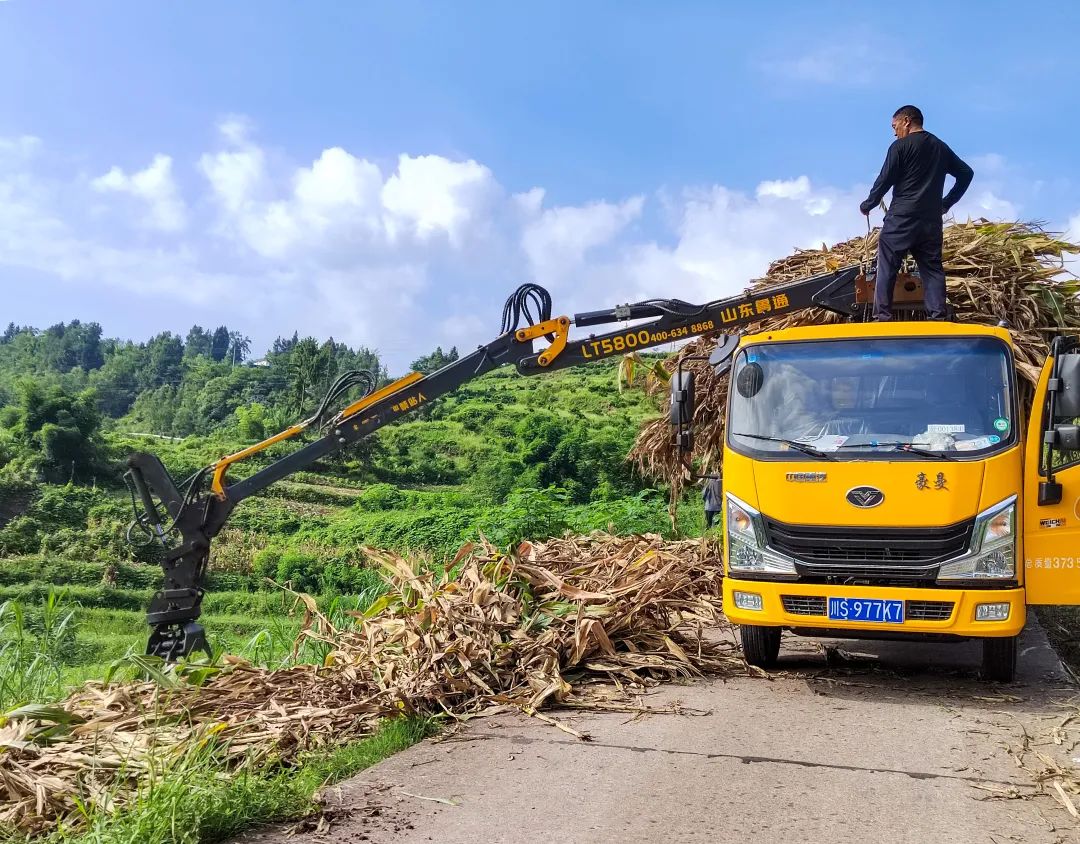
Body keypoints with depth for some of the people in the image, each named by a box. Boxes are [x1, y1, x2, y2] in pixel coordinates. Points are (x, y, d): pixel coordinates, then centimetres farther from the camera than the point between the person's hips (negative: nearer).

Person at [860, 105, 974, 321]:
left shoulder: (900, 146, -2)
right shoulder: (941, 147, 18)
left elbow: (884, 181, -5)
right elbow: (966, 173, 23)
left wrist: (867, 205, 9)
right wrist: (947, 202, 27)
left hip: (902, 217, -6)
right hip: (932, 220, 6)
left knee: (887, 267, -4)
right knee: (932, 268, 5)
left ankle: (882, 317, -10)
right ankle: (938, 318, -4)